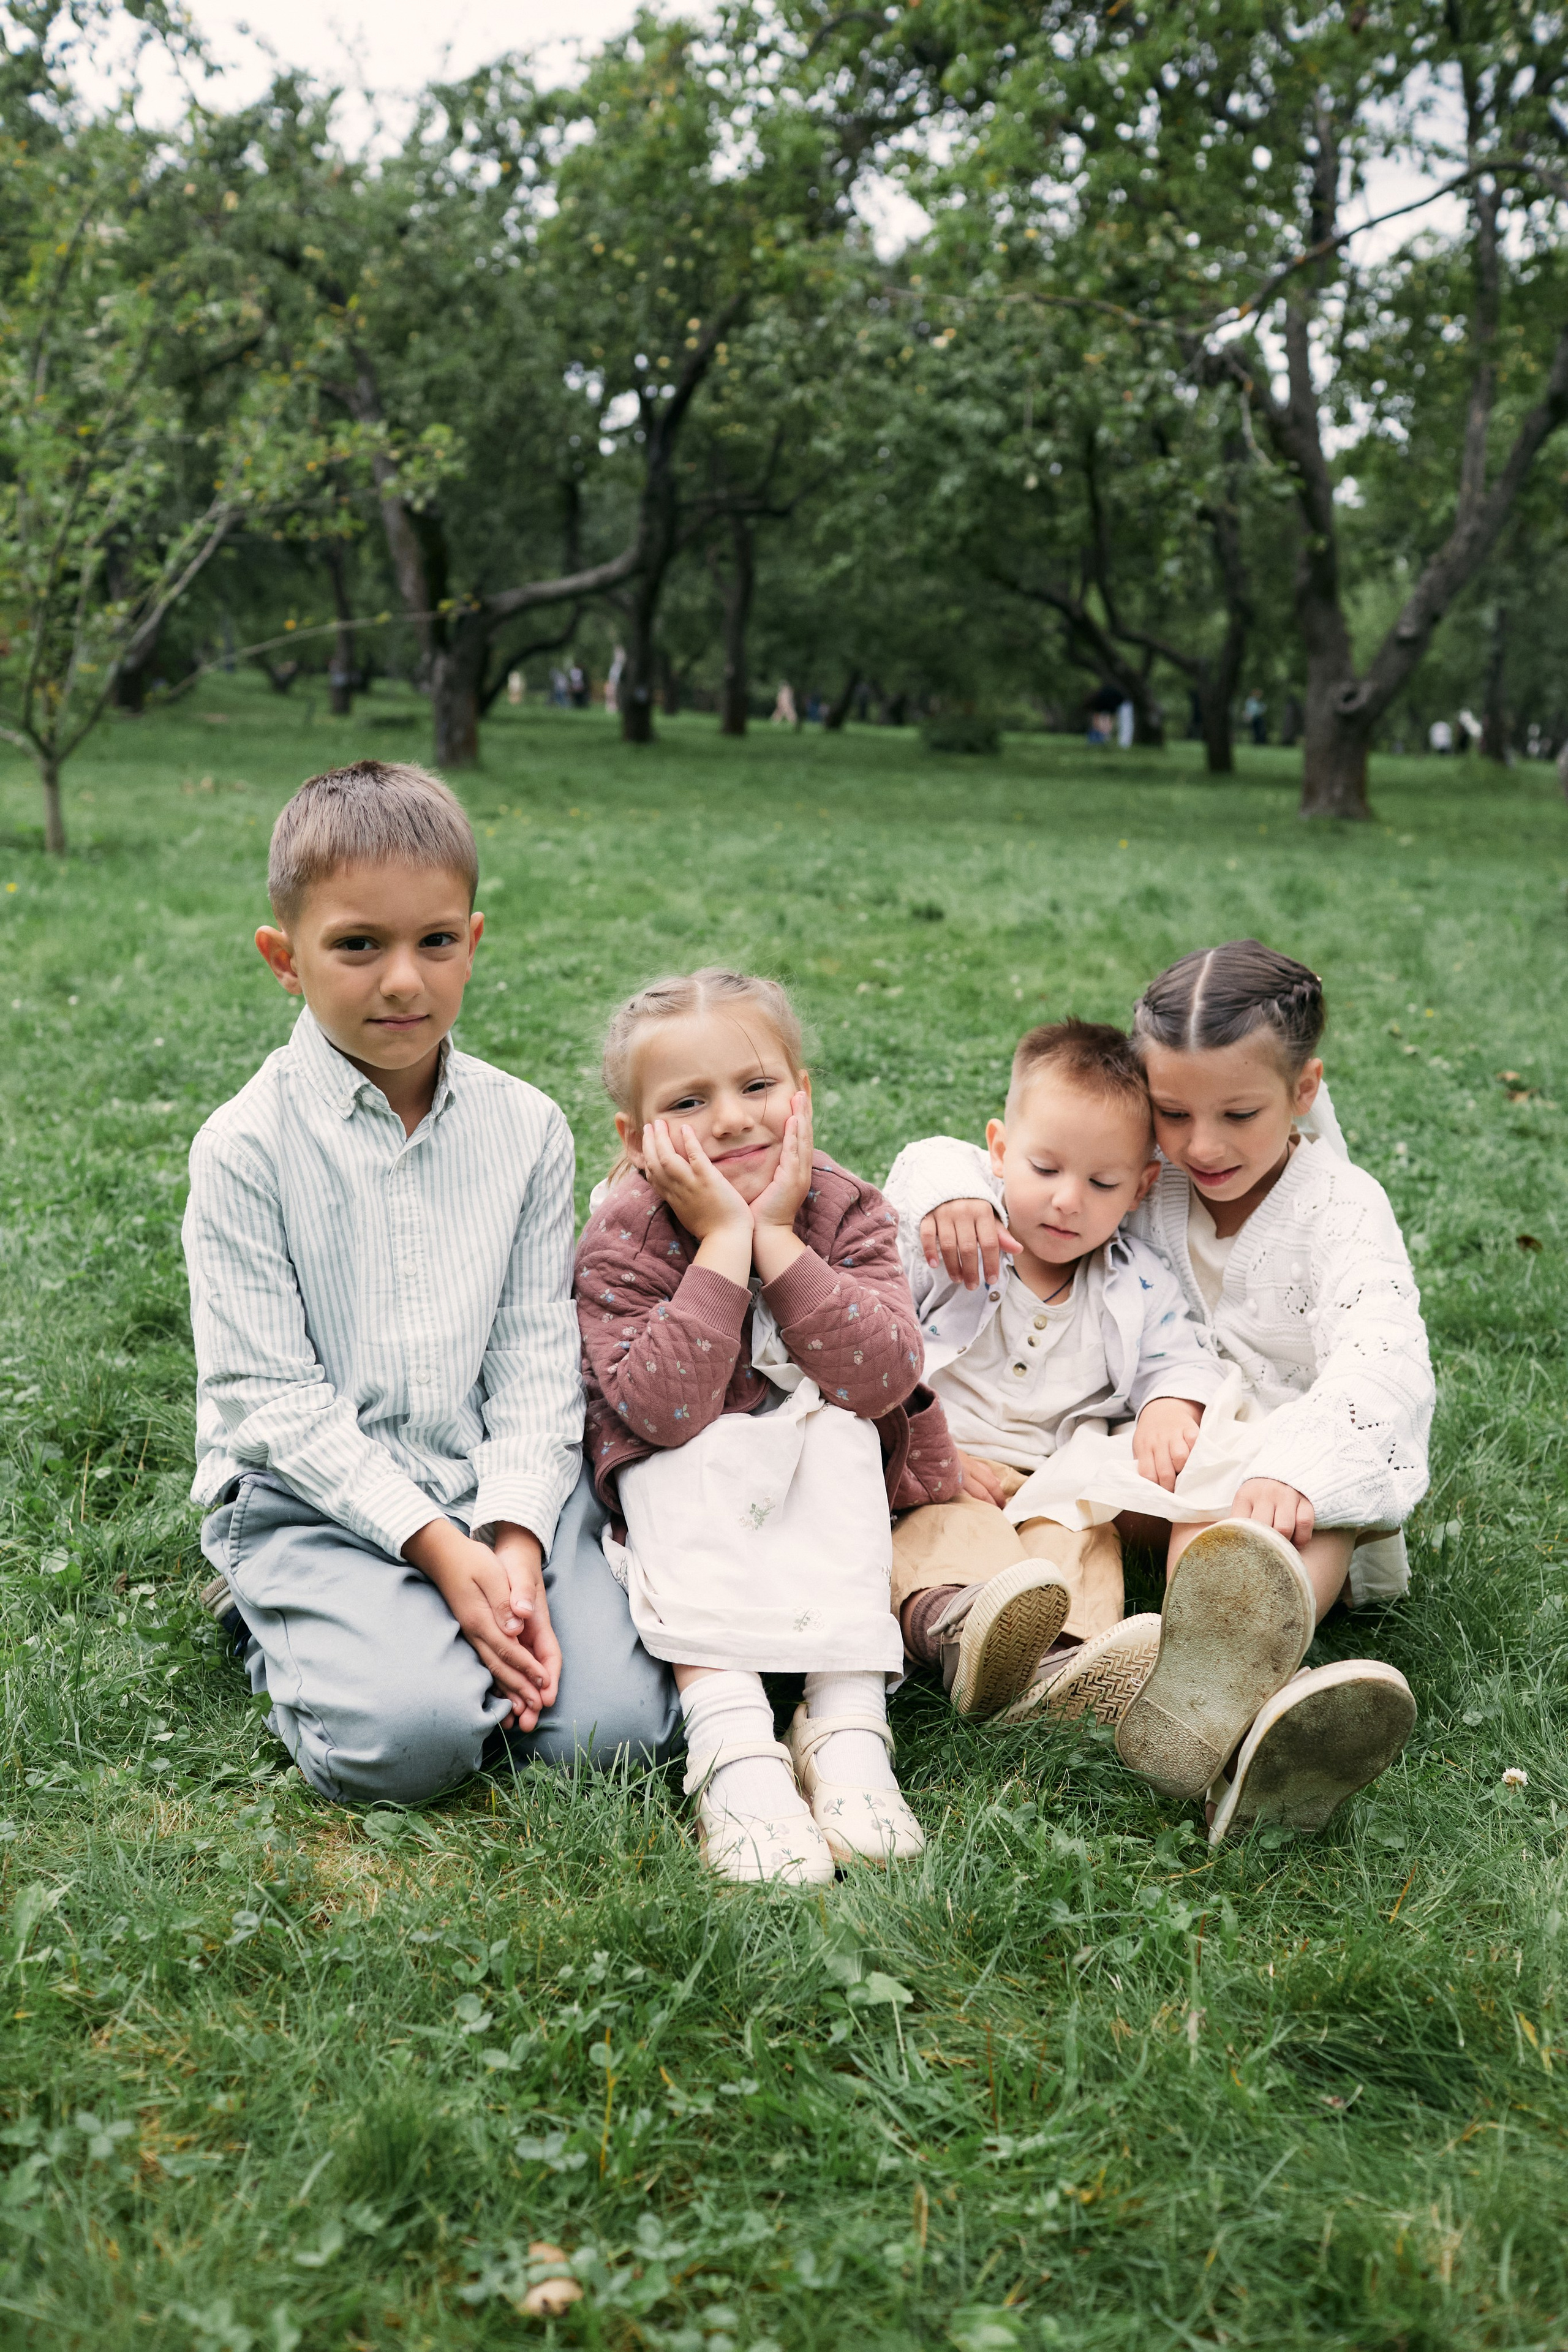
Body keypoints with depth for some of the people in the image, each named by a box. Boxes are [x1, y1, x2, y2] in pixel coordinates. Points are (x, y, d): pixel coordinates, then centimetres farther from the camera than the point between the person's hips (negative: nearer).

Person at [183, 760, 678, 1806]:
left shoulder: (529, 1129, 3)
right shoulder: (247, 1148, -9)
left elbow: (538, 1352, 2)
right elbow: (269, 1393, -10)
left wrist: (515, 1537, -13)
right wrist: (435, 1546, -17)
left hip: (503, 1482, 3)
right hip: (316, 1497, -3)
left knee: (613, 1726, -15)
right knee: (404, 1739, -25)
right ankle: (283, 1631, 7)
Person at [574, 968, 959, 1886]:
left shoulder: (847, 1211, -12)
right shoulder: (623, 1241, -18)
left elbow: (885, 1377, -28)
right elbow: (660, 1408, -34)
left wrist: (777, 1237, -31)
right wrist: (724, 1242, -34)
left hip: (823, 1499, 2)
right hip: (688, 1500, -2)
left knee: (839, 1427, -29)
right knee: (681, 1460, -33)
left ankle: (849, 1717, -36)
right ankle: (731, 1738, -45)